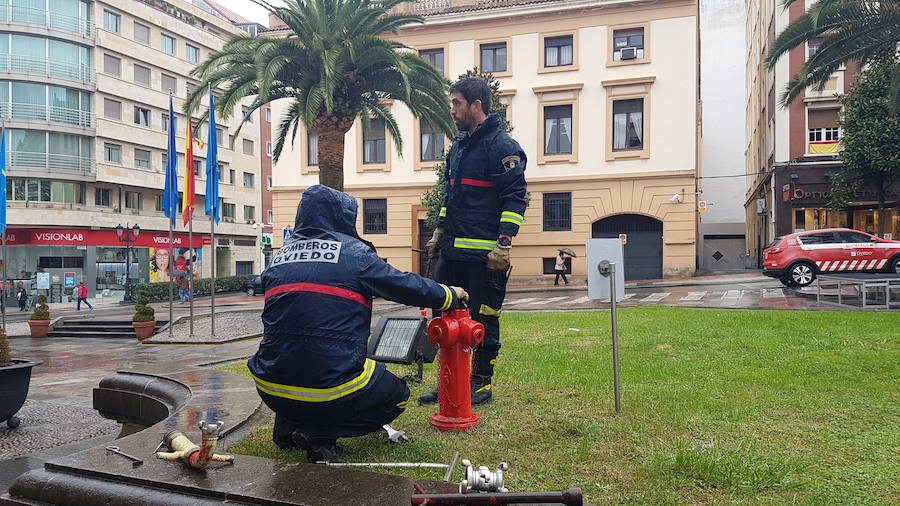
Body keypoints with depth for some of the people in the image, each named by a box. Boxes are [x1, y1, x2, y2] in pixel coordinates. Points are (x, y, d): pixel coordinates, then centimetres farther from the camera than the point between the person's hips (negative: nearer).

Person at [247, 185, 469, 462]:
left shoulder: (280, 256, 12)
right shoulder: (354, 252, -2)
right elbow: (407, 287, 3)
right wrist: (451, 295, 21)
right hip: (333, 390, -6)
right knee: (398, 397, 19)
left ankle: (287, 428, 18)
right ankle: (319, 434, 0)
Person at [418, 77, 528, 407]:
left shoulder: (502, 146, -9)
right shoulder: (459, 146, 16)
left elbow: (515, 198, -14)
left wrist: (504, 244, -20)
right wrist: (439, 234, 22)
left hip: (484, 255, -8)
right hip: (452, 250, 8)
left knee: (483, 319, 2)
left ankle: (482, 384, 17)